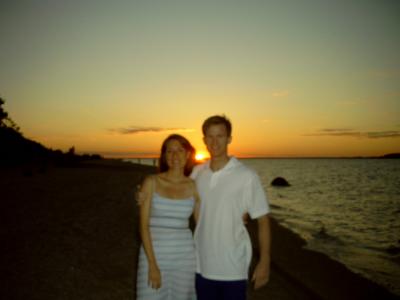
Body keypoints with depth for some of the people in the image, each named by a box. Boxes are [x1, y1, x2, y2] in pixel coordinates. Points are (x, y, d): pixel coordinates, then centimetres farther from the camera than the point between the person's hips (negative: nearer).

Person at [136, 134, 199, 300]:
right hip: (154, 254, -2)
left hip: (184, 256, 2)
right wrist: (152, 264, -13)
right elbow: (144, 225, -9)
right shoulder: (151, 182, -6)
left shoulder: (194, 187, 1)